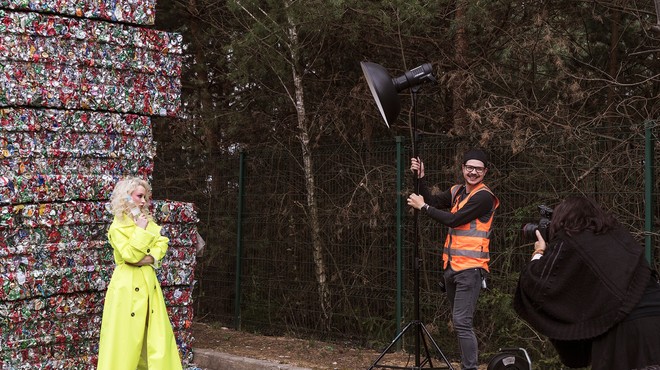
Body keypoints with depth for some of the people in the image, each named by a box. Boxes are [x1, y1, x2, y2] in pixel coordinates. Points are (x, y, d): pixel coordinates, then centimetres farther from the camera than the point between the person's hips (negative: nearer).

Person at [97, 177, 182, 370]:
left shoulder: (147, 220, 12)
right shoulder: (117, 226, -9)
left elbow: (162, 243, 4)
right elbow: (130, 255, -20)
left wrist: (151, 257, -13)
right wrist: (141, 230, -14)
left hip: (149, 283, 7)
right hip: (127, 286, -7)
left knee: (159, 335, 7)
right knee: (124, 338, -3)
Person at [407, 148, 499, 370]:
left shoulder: (484, 196, -11)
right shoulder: (457, 191, 15)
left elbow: (453, 220, -15)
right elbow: (433, 201, 5)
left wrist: (423, 207, -8)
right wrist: (420, 178, -5)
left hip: (470, 268, -8)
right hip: (452, 266, 8)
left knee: (462, 322, -15)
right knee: (458, 322, 13)